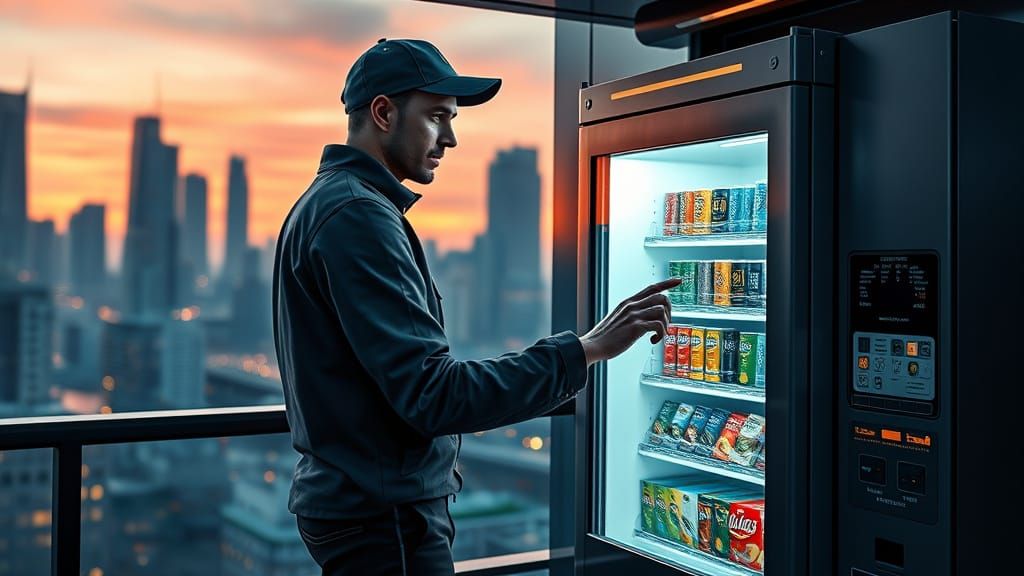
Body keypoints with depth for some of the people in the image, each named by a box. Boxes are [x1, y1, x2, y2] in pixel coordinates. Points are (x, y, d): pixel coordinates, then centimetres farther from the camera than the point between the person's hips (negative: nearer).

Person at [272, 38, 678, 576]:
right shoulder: (357, 214, -19)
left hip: (352, 499, 10)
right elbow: (434, 394, -26)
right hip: (383, 515, -10)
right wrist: (586, 349, -24)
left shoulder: (328, 203, 14)